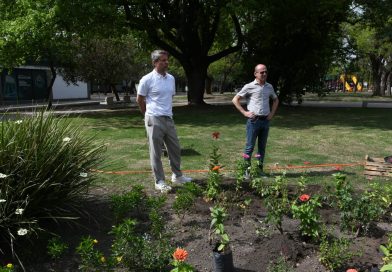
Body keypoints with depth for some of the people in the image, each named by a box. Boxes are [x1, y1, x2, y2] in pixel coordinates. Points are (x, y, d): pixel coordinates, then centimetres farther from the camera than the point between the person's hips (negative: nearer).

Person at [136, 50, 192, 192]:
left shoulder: (171, 78, 8)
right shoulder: (147, 80, -11)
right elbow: (139, 100, -2)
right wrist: (149, 115, 8)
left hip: (169, 119, 7)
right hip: (154, 120, -6)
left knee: (175, 149, 14)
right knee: (156, 153, 3)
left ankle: (177, 176, 30)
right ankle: (159, 181, 13)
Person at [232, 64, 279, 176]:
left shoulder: (269, 87, 10)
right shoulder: (249, 87, -5)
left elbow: (276, 100, 26)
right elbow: (235, 100, -4)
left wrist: (272, 113, 12)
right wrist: (244, 112, -10)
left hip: (265, 120, 5)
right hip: (254, 120, -5)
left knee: (262, 146, 11)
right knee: (250, 146, -1)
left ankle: (260, 169, 21)